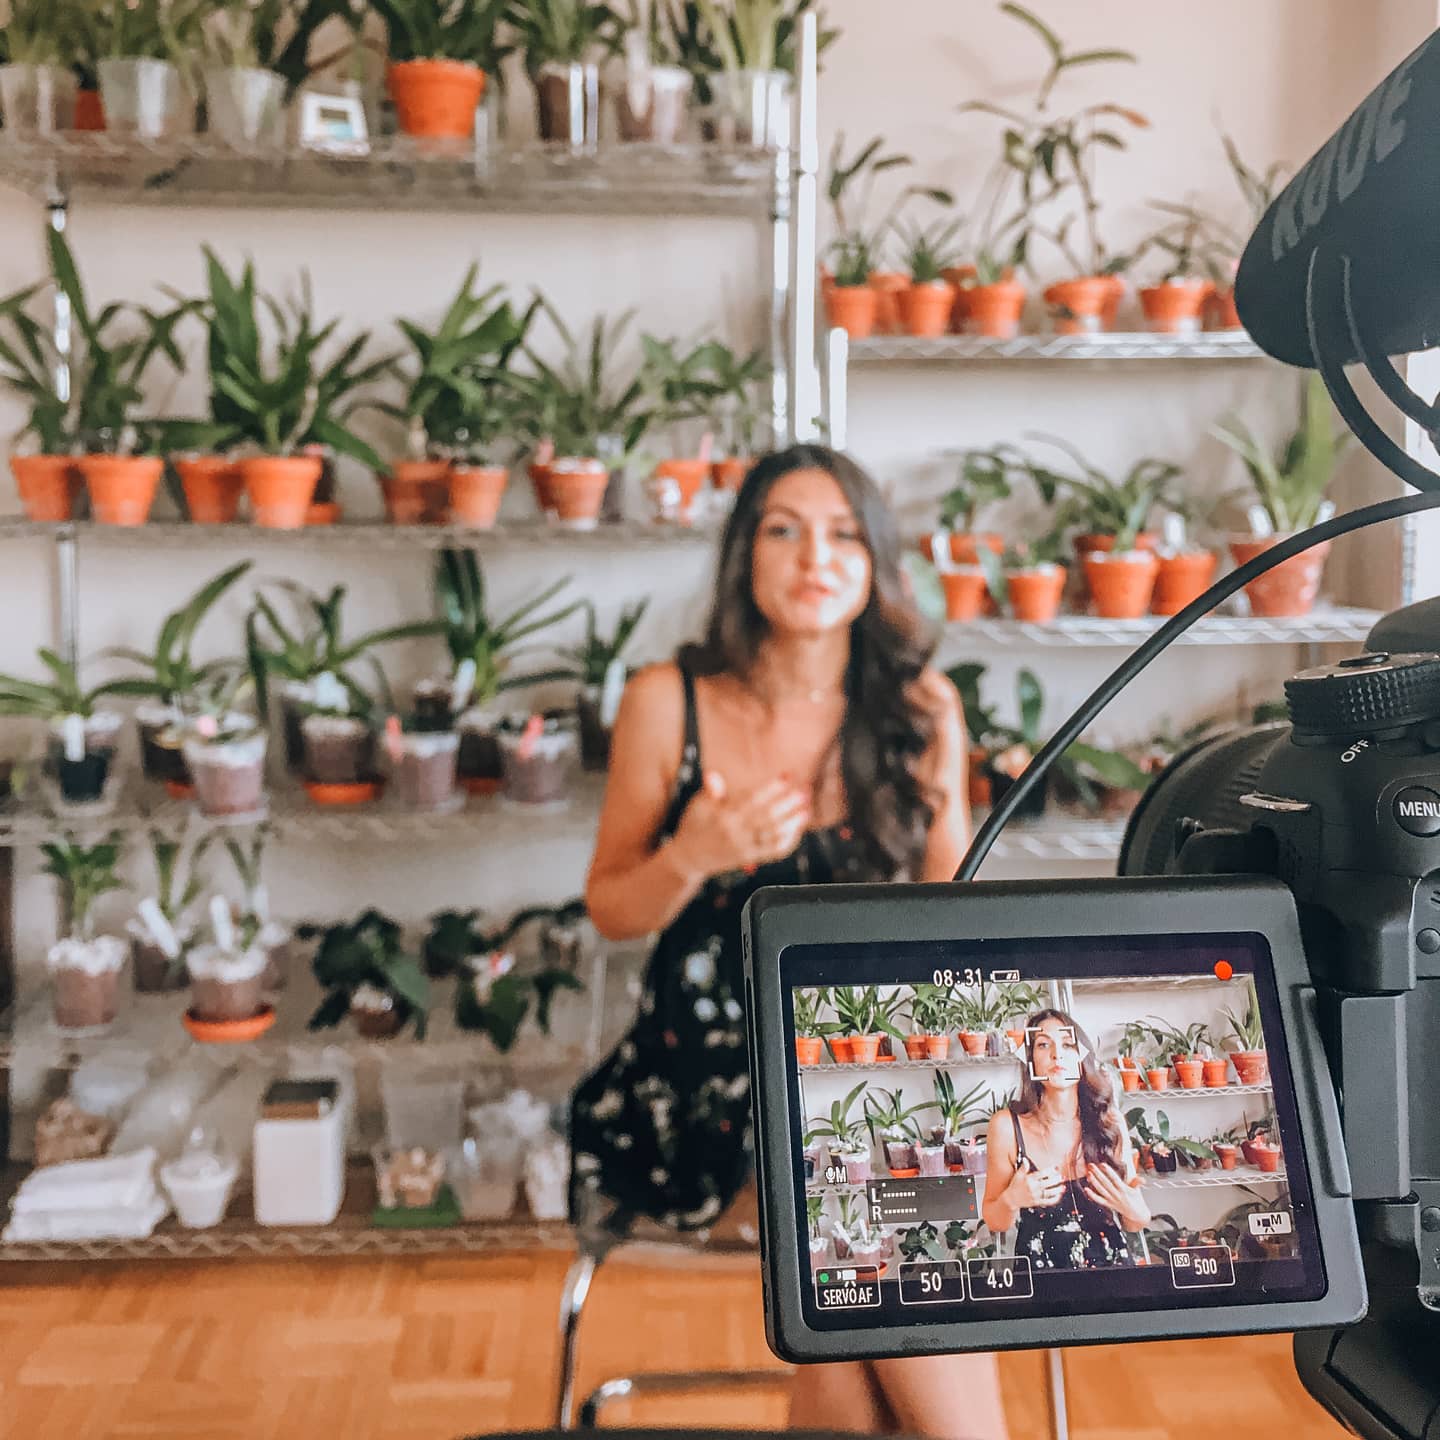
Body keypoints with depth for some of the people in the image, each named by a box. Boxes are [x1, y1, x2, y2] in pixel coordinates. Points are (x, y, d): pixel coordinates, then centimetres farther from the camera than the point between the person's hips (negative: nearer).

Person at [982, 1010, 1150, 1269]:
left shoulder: (1109, 1121, 2)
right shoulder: (1007, 1125, -4)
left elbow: (1135, 1223, 11)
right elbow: (994, 1221, 4)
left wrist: (1133, 1210, -11)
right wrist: (1011, 1200, -16)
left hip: (1110, 1265, 4)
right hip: (1039, 1272, -3)